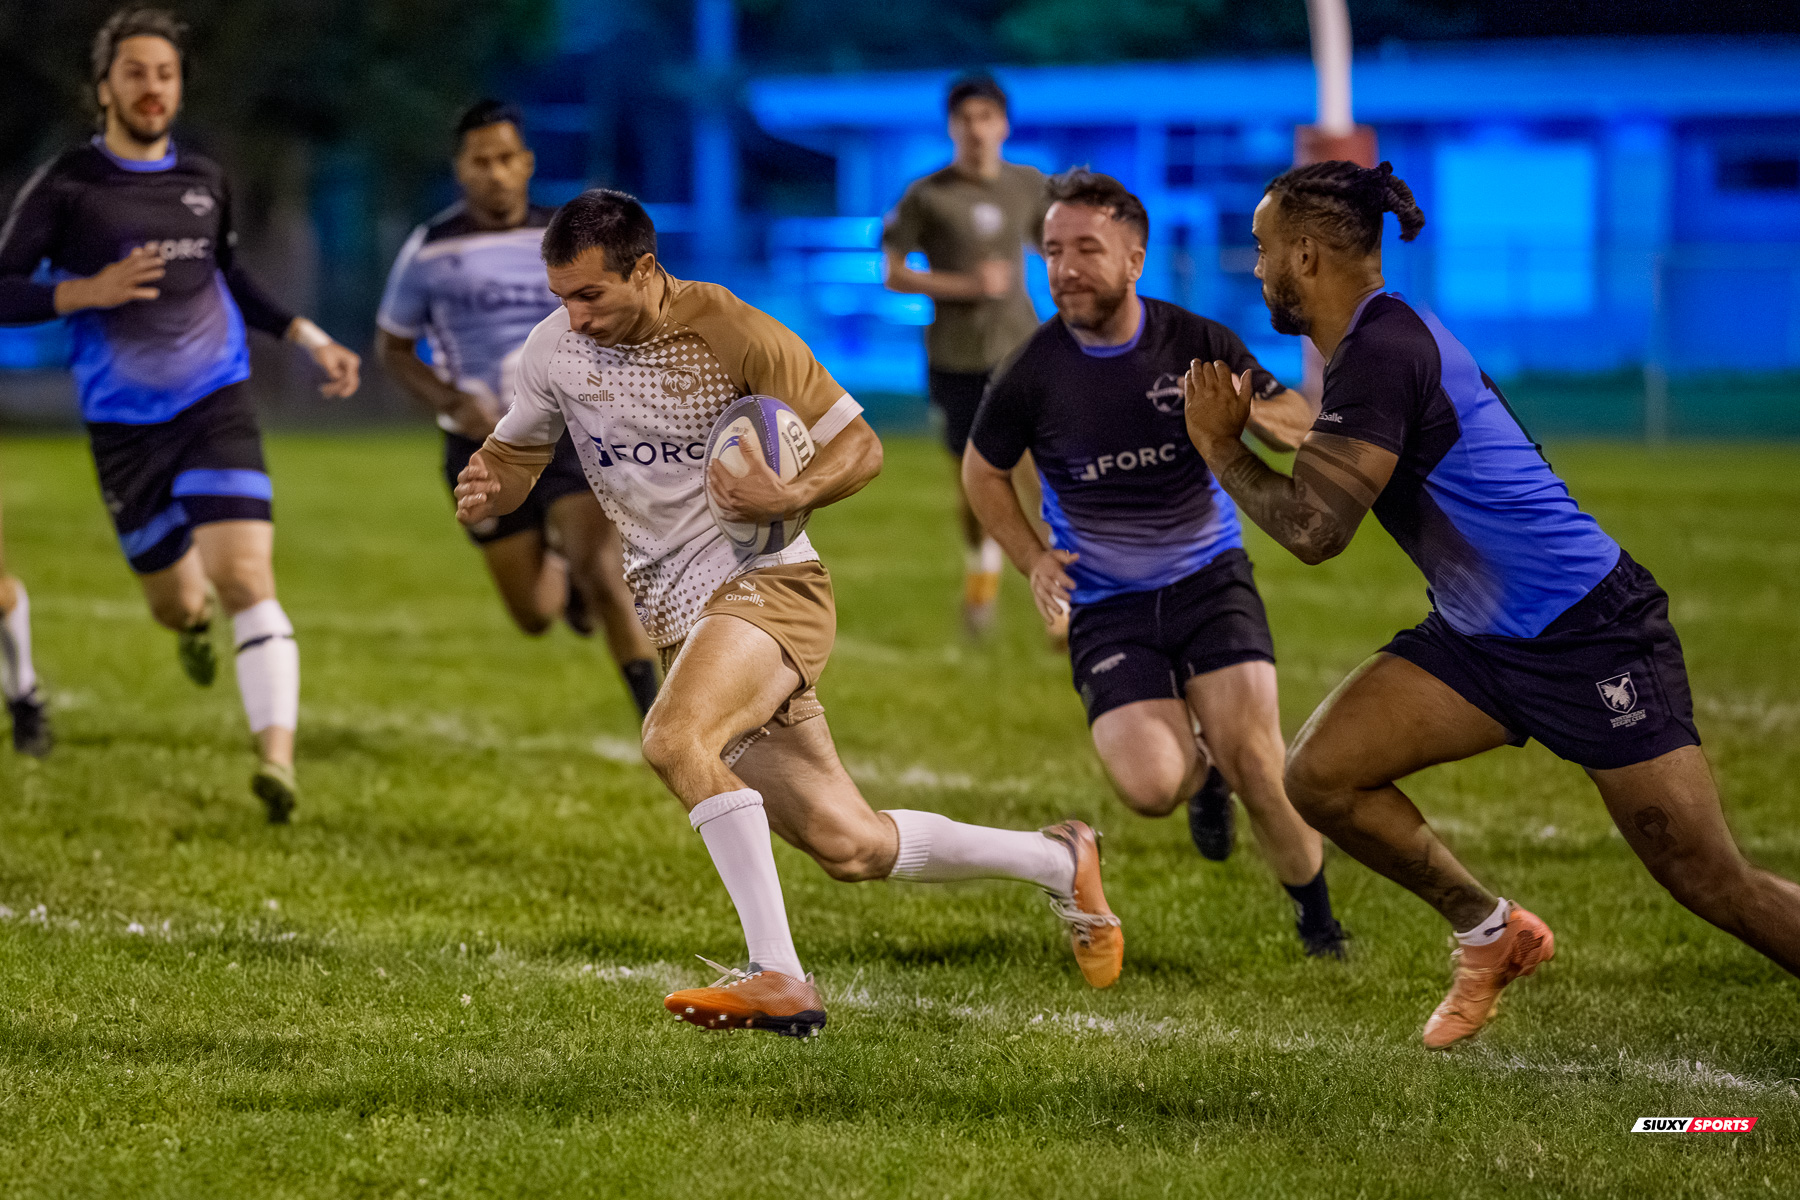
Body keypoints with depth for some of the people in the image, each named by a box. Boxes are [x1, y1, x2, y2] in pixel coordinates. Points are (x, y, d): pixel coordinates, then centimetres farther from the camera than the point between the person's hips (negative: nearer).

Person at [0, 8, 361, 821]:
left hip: (217, 404, 1)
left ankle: (278, 757, -27)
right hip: (124, 425, -1)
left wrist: (306, 336, 19)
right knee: (173, 602, 10)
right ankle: (192, 614, 51)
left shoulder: (204, 181, 8)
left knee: (246, 577, -18)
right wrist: (89, 291, -20)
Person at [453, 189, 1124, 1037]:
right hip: (675, 611, 6)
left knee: (674, 740, -34)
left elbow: (859, 446, -5)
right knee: (847, 847, 4)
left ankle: (778, 981, -34)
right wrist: (482, 492, -6)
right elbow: (516, 454, 18)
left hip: (764, 582, -6)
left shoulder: (732, 334, -12)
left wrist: (791, 498, -25)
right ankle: (1060, 863, 27)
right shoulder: (555, 348, 3)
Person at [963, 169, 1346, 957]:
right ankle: (1198, 772, 23)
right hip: (1106, 605, 0)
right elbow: (983, 471, 9)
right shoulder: (1032, 375, -10)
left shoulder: (1196, 345, -8)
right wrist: (1032, 559, -3)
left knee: (1253, 760, -15)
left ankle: (1317, 915, 11)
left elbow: (1296, 418, 2)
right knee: (1148, 787, -17)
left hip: (1209, 576, 0)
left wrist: (1247, 413, -22)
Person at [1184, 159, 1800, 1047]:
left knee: (1716, 888, -8)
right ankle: (1489, 932, 15)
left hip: (1589, 636, -9)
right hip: (1482, 635, 9)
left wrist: (1220, 447, -11)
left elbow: (1311, 529, -25)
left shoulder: (1380, 355, -21)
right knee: (1319, 774, -4)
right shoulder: (1378, 338, 10)